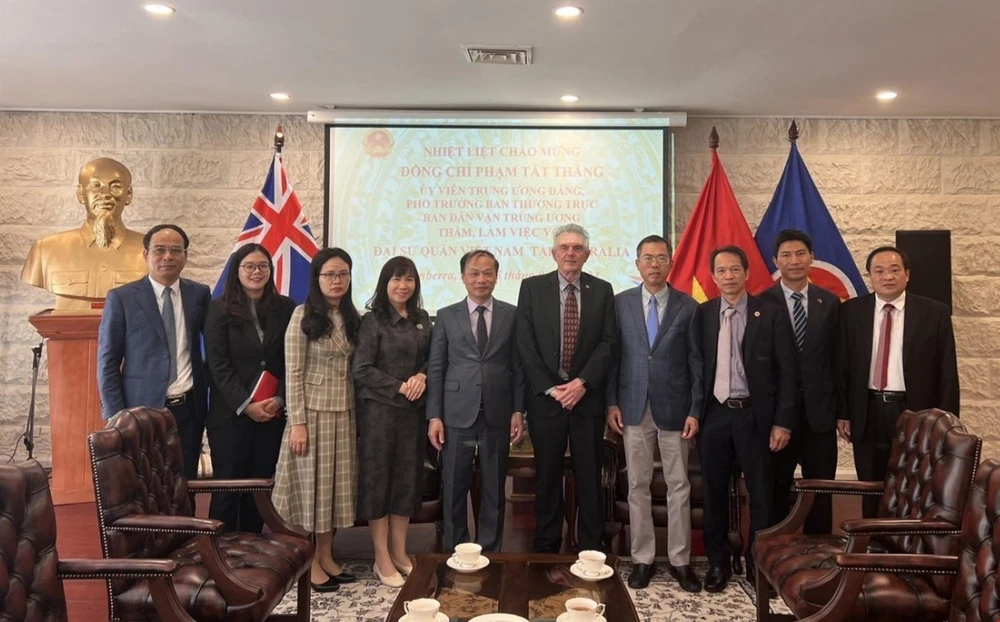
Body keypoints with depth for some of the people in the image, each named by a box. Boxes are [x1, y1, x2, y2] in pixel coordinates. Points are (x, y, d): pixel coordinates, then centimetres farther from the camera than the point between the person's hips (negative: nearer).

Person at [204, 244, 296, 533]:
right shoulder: (220, 309, 0)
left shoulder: (286, 308, 7)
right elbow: (218, 365, -6)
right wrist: (246, 405, -13)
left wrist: (280, 399, -8)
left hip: (273, 413, 3)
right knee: (227, 487, 2)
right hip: (230, 414, -2)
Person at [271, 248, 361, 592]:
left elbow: (357, 369, 11)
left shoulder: (353, 318, 8)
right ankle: (308, 561, 15)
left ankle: (326, 556, 22)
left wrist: (359, 417, 7)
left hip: (345, 413, 6)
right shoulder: (303, 315, -8)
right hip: (313, 412, -5)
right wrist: (297, 422, -16)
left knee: (336, 483, 10)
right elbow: (292, 373, -11)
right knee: (311, 484, 3)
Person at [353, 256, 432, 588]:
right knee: (378, 478, 2)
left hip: (413, 411, 5)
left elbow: (430, 358, 14)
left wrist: (422, 376, -7)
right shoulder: (373, 320, -7)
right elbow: (362, 370, -10)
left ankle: (400, 552, 23)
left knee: (408, 478, 10)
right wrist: (399, 386, -15)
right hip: (379, 409, -5)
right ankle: (382, 558, 12)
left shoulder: (422, 319, 9)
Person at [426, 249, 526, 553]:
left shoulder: (512, 315, 4)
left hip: (498, 415, 0)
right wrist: (434, 416, -4)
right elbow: (435, 369, 2)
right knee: (454, 491, 8)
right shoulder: (446, 316, 4)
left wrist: (518, 411, -2)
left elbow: (519, 367, 4)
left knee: (494, 491, 10)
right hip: (457, 415, 0)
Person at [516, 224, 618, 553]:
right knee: (547, 476, 8)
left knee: (589, 477, 6)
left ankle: (591, 549, 18)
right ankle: (546, 549, 21)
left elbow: (608, 343, -1)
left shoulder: (602, 290, 5)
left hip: (587, 397, 1)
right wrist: (549, 388, -9)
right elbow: (525, 344, -2)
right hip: (545, 397, 0)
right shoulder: (532, 287, 2)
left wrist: (583, 382, -12)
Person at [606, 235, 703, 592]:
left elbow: (696, 362, 1)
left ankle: (680, 560, 18)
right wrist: (612, 402, -2)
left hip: (674, 408, 0)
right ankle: (642, 559, 17)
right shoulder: (620, 303, 4)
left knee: (679, 486, 6)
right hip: (634, 408, 1)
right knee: (638, 486, 7)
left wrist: (695, 410, -4)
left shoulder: (688, 306, 2)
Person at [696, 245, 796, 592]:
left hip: (755, 415, -1)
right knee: (715, 492, 11)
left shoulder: (771, 314, -1)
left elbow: (786, 372, -2)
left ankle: (758, 564, 24)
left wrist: (783, 422, -6)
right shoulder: (702, 314, 4)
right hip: (714, 414, 2)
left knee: (761, 493, 7)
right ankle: (717, 562, 26)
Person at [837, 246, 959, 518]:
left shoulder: (935, 313, -2)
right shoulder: (851, 311, 1)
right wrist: (842, 413, 0)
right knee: (871, 493, 12)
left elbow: (947, 373, -2)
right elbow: (841, 365, 3)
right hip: (867, 415, 1)